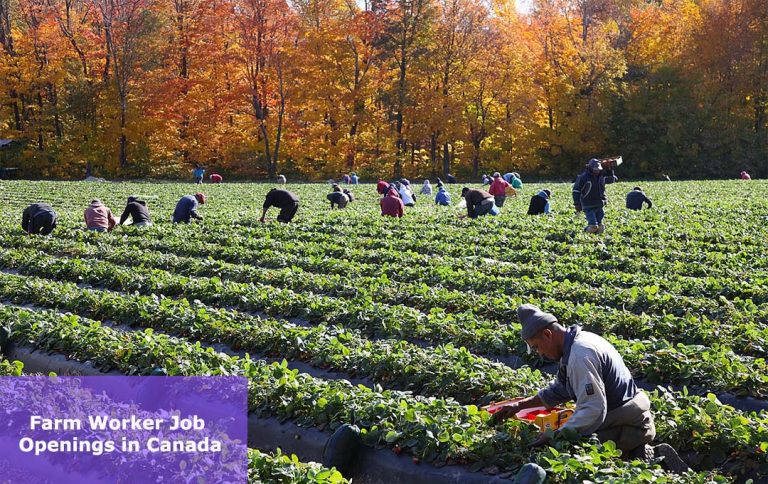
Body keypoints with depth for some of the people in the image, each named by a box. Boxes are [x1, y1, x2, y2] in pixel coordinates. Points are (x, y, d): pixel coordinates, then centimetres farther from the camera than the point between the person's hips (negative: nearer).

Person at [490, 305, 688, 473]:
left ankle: (644, 460, -8)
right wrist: (519, 406, 18)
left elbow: (592, 409, -28)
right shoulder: (580, 340, 11)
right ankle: (654, 455, 10)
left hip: (625, 426, -10)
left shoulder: (580, 356, -22)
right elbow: (559, 390, 22)